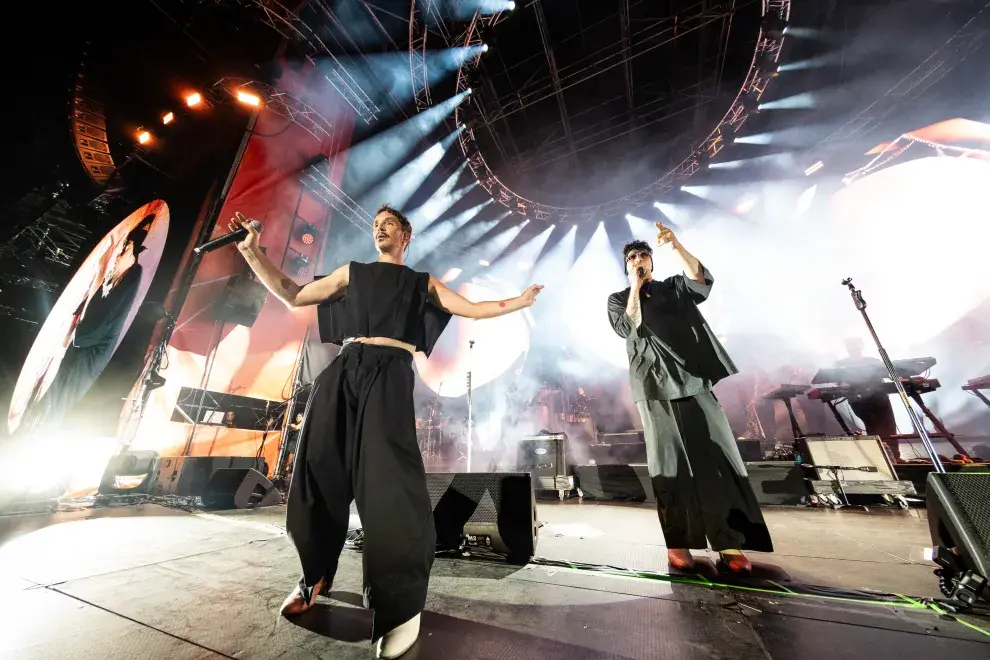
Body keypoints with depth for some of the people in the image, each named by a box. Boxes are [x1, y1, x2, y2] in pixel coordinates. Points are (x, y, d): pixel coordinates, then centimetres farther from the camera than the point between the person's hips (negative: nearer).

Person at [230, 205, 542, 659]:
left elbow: (473, 310, 15)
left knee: (387, 477, -13)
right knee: (317, 469, 5)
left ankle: (398, 601, 5)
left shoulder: (422, 282, 20)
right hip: (343, 370, 4)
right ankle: (316, 576, 30)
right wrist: (251, 252, 17)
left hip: (390, 372, -3)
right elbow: (293, 296, 24)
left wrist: (521, 301, 14)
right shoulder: (352, 272, 26)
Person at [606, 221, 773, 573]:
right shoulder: (618, 299, 12)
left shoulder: (674, 287, 17)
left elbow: (700, 278, -5)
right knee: (669, 462, -2)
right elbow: (629, 327, -8)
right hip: (655, 385, -2)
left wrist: (677, 247, -18)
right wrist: (635, 287, -3)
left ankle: (731, 542, 8)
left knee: (716, 456, -1)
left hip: (693, 378, 3)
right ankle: (678, 543, 6)